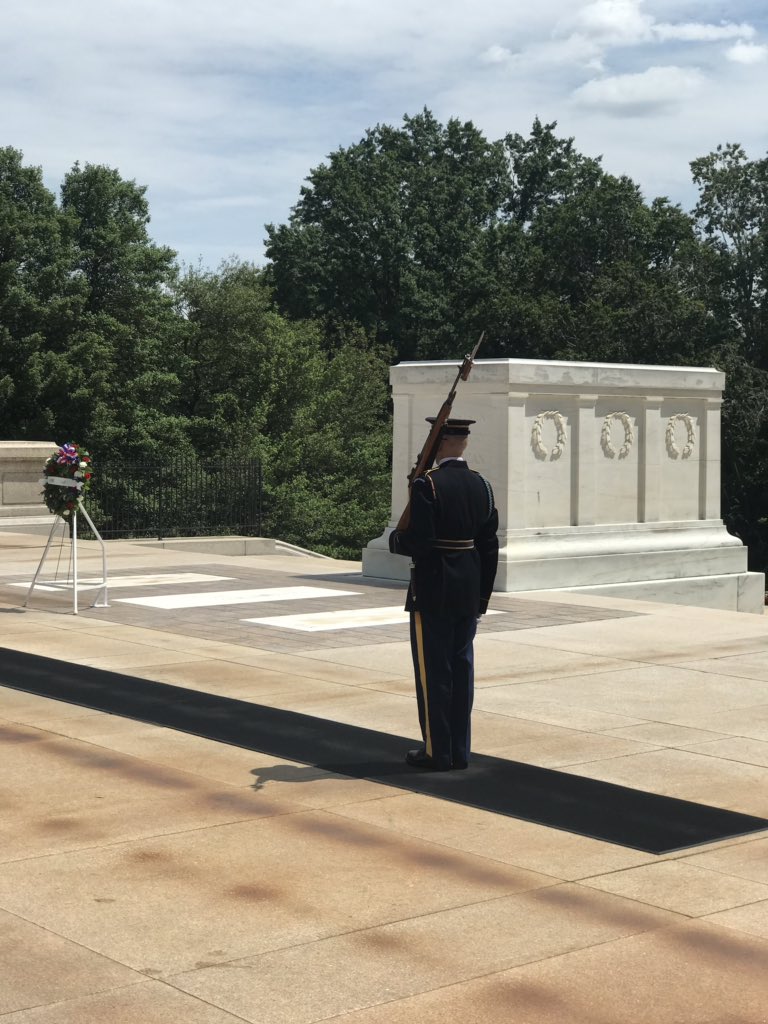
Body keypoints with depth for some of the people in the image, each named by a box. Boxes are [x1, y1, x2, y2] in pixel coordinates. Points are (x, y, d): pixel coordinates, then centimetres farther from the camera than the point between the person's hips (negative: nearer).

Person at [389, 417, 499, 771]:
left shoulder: (427, 484, -15)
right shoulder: (482, 485, 5)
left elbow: (418, 540, -21)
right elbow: (489, 546, 8)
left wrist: (395, 539, 1)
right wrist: (482, 596, 15)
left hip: (432, 594, -6)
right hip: (469, 595, 6)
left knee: (433, 672, 2)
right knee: (462, 668, 12)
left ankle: (437, 751, 7)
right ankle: (459, 751, 18)